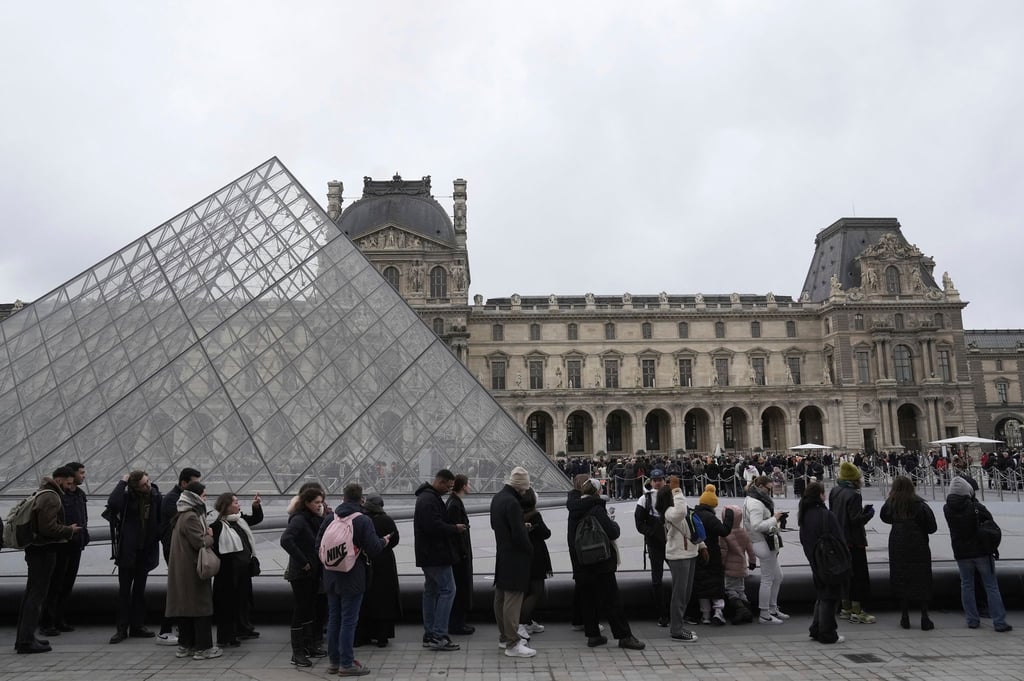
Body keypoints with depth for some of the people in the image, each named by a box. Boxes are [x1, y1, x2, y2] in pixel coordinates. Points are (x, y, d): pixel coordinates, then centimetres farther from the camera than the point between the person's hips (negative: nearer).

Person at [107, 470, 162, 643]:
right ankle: (122, 629, 14)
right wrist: (122, 483, -26)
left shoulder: (155, 496, -4)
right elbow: (112, 503, -35)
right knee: (124, 590, 5)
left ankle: (137, 626, 22)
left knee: (139, 590, 13)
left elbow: (161, 519, 5)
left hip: (146, 550, 3)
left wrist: (158, 536, -8)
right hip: (128, 550, -3)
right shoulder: (128, 496, -12)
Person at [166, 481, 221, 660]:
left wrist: (206, 534, 6)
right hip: (192, 570, -10)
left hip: (182, 570, 10)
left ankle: (185, 646, 20)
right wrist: (210, 537, -3)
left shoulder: (183, 515, 14)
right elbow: (200, 543, -21)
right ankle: (203, 647, 2)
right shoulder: (190, 517, -18)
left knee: (186, 605, 14)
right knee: (201, 605, -3)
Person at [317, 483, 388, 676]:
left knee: (333, 619, 15)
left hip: (331, 578, 6)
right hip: (352, 579, -5)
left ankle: (334, 661, 23)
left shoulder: (329, 519, 3)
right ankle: (346, 664, 5)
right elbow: (373, 549, -16)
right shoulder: (363, 521, -13)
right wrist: (383, 541, 4)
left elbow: (318, 546, 9)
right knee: (348, 620, 1)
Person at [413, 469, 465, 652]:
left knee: (431, 591, 13)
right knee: (447, 590, -8)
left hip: (428, 555, 11)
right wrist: (455, 528, -13)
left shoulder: (427, 497, 17)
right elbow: (435, 526, -27)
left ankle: (429, 635, 19)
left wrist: (453, 528, 8)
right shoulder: (429, 500, -18)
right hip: (435, 554, -11)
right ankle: (438, 636, -7)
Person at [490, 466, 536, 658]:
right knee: (513, 599, -5)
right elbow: (519, 535, -23)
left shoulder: (497, 498, 9)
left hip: (501, 555, 10)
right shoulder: (512, 502, -22)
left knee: (501, 597, 16)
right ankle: (512, 644, 0)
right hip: (514, 557, -10)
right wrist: (530, 550, -6)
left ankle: (504, 637, 28)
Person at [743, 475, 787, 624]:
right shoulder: (756, 503, -20)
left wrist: (775, 517, 9)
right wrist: (774, 519, -21)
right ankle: (764, 615, 8)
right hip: (764, 544, -11)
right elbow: (757, 526, -28)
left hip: (768, 544, 11)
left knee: (777, 577, 20)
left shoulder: (753, 500, 14)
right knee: (767, 580, -2)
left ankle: (773, 609, 30)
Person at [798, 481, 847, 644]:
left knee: (821, 595, 20)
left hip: (815, 562, 8)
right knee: (829, 597, 3)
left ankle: (816, 629, 25)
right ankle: (827, 634, 10)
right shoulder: (827, 515, -20)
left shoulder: (804, 515, 4)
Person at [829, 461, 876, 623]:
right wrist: (869, 513, -4)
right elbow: (856, 519, -23)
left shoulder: (834, 491, 6)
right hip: (854, 541, -8)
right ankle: (856, 611, 5)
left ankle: (846, 608, 24)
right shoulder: (853, 495, -20)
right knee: (858, 575, 1)